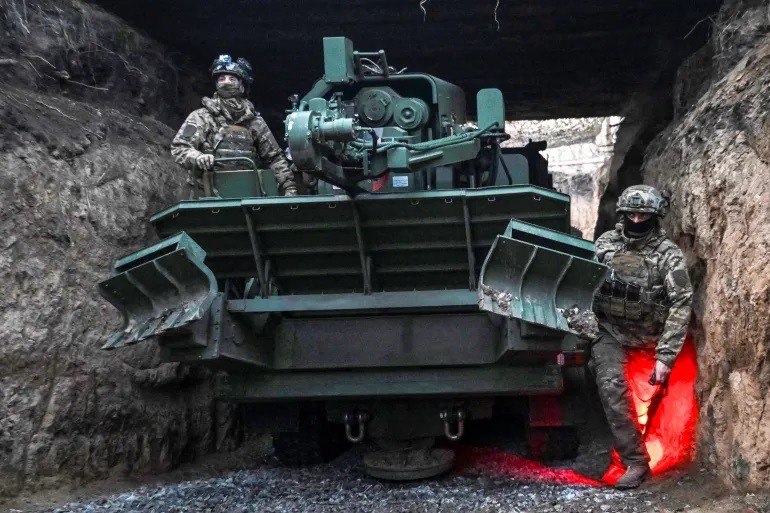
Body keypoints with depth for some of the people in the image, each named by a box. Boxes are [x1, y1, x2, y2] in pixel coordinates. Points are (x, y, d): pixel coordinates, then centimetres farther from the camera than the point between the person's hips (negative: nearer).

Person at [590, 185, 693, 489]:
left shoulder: (667, 254, -13)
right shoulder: (606, 242, -4)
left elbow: (681, 304, -17)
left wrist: (665, 356, -22)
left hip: (645, 334, -1)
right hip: (607, 329, 1)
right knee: (611, 386, -16)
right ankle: (636, 461, -10)